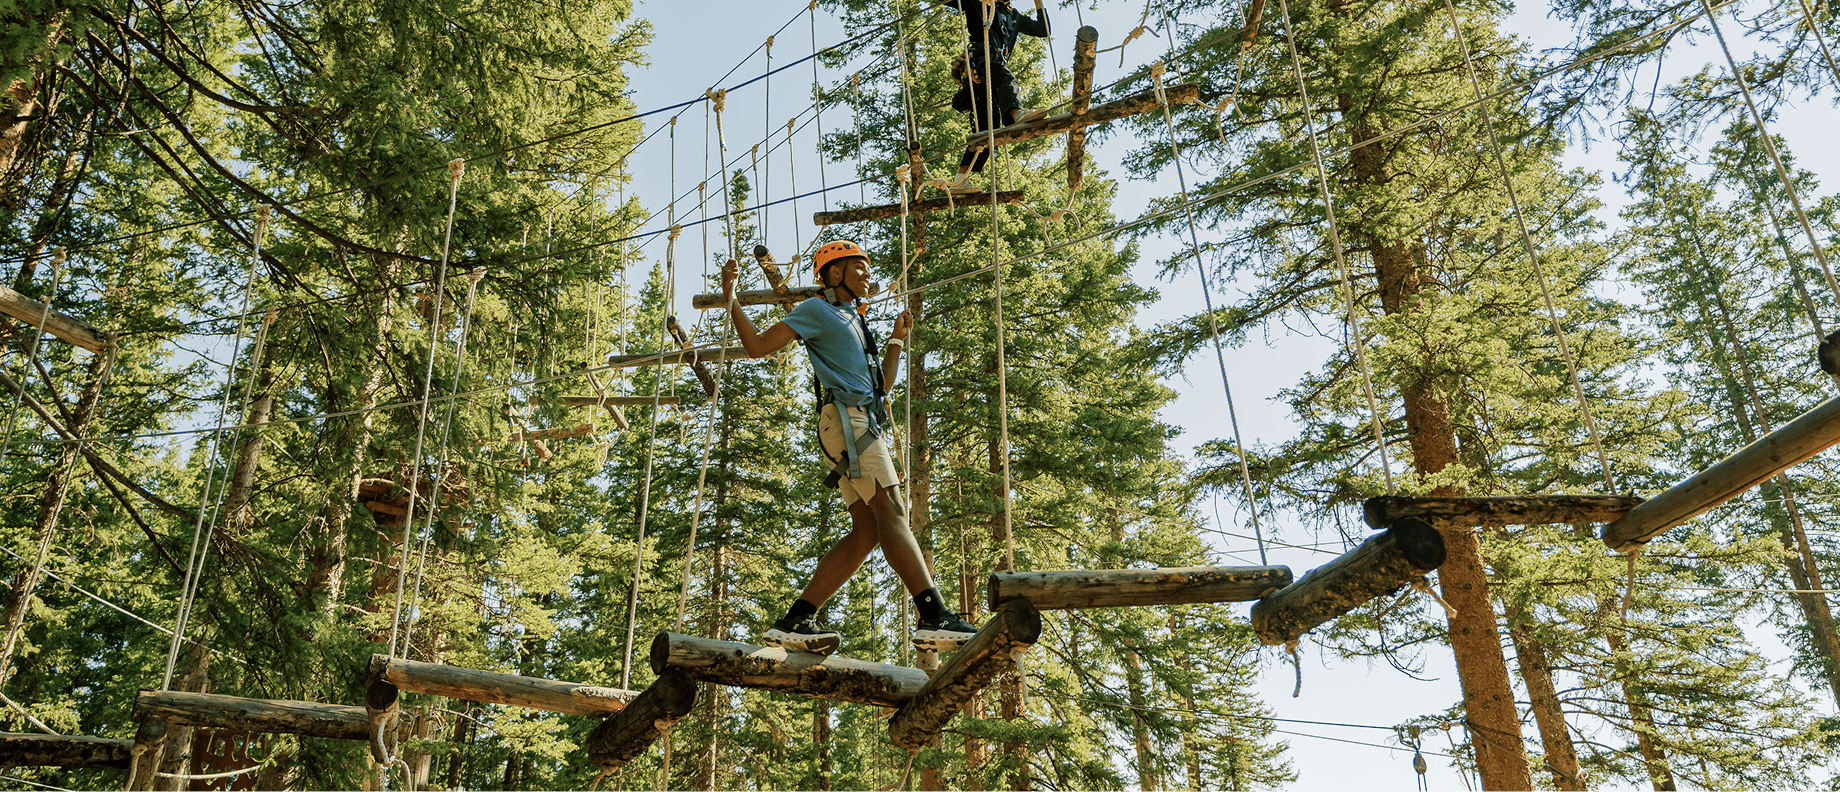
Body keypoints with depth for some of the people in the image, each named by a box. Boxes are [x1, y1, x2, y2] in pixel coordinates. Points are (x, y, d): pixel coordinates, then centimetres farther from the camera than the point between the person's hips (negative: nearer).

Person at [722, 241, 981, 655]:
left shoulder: (855, 322, 33)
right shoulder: (817, 310, 8)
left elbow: (883, 385, 33)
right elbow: (758, 346, 0)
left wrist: (897, 340, 28)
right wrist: (731, 300, -8)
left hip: (864, 425, 9)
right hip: (846, 417, -9)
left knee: (867, 530, -2)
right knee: (891, 512, -20)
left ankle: (795, 621, -4)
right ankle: (935, 617, -29)